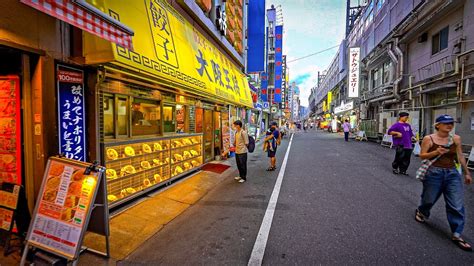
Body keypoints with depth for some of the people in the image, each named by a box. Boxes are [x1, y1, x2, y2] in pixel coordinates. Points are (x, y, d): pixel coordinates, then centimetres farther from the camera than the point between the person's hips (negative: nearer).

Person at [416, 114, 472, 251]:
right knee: (429, 199, 11)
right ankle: (421, 212, 42)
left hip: (452, 174, 3)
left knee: (457, 206, 1)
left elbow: (460, 156, 12)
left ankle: (456, 235, 11)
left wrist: (467, 173, 16)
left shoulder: (456, 139, 4)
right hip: (434, 173, -3)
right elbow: (422, 155, -4)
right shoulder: (428, 139, -7)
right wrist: (436, 152, -21)